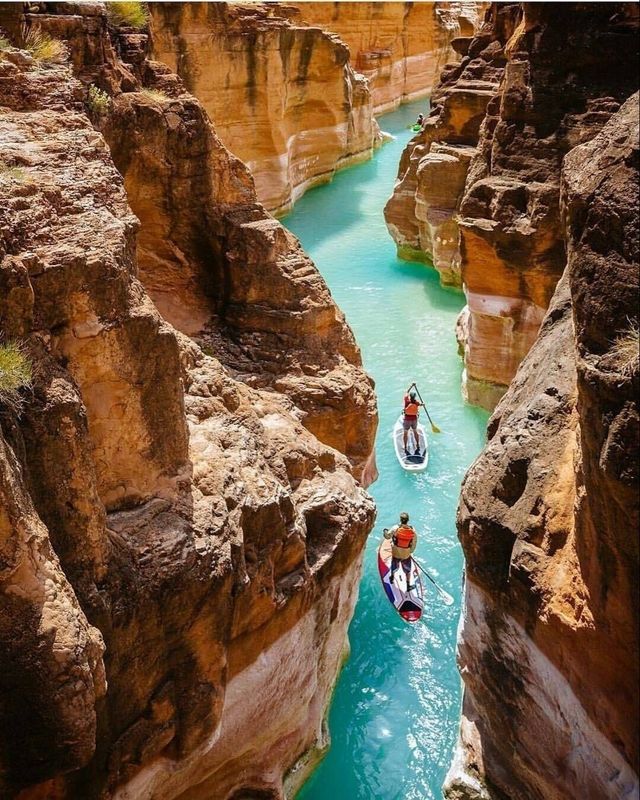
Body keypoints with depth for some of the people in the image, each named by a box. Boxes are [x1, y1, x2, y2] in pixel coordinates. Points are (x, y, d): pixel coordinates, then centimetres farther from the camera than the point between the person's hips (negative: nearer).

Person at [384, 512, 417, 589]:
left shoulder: (395, 528, -24)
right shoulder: (413, 531, -18)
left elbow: (387, 536, -11)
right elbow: (413, 545, -9)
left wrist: (385, 530, 10)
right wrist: (410, 551, 9)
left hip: (395, 553, 0)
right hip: (406, 555, 0)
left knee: (394, 566, 29)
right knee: (407, 570, 22)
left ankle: (392, 578, 54)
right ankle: (408, 586, 33)